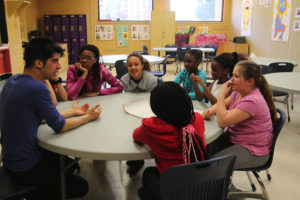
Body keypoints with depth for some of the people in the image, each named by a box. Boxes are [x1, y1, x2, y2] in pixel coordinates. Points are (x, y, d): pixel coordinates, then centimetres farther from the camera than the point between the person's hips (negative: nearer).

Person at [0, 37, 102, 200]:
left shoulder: (13, 81, 2)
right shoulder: (36, 88, -27)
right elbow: (60, 127, -19)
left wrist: (72, 111, 11)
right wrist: (88, 117, -4)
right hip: (24, 168, -9)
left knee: (70, 164, 24)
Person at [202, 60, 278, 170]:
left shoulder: (252, 101, -28)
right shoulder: (239, 92, 0)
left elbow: (222, 121, -31)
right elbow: (223, 103, 18)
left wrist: (221, 94, -22)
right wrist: (212, 109, -6)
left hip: (252, 151, -8)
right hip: (233, 138, 9)